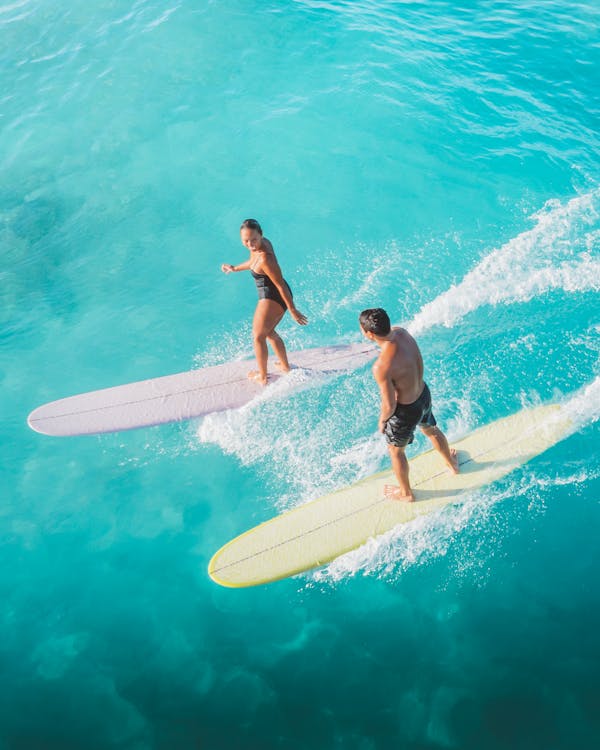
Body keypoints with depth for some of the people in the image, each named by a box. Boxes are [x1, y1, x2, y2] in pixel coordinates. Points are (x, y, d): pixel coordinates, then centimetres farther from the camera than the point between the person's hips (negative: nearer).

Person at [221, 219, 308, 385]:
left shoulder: (265, 258, -31)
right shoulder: (263, 242, -3)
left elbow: (281, 284, -26)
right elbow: (253, 262, 19)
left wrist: (293, 310, -21)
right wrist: (234, 268, 29)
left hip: (272, 298, -9)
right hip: (275, 296, 9)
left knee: (258, 337, 12)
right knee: (269, 332, 29)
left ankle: (262, 377, 30)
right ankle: (285, 366, 45)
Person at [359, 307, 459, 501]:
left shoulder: (381, 367, -40)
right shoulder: (401, 332, -17)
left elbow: (389, 406, -27)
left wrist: (382, 420, -6)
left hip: (406, 411, -7)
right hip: (424, 394, 7)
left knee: (396, 451, 24)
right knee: (431, 430, 37)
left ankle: (406, 493, 49)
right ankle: (452, 464, 65)